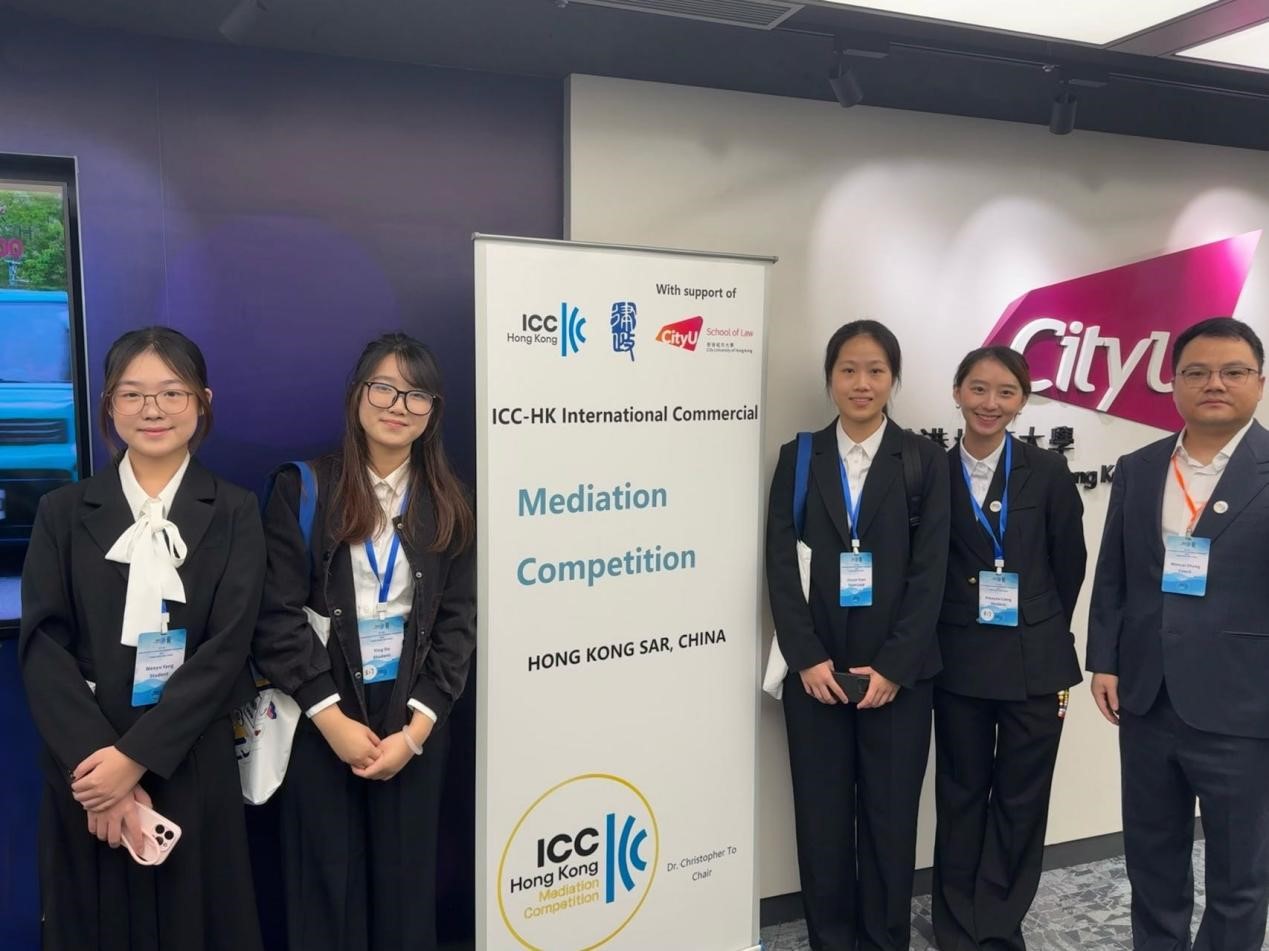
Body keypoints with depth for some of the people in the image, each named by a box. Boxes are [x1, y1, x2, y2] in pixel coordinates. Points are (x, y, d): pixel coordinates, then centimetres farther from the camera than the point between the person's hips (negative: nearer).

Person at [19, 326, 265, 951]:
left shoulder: (235, 513, 1)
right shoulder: (64, 512, 5)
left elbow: (226, 648, -8)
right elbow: (42, 644, -4)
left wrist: (135, 757, -16)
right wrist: (93, 757, -16)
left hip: (193, 764, -1)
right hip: (85, 765, 1)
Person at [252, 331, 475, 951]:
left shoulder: (448, 504, 4)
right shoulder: (303, 487, -3)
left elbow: (459, 621, 1)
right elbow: (276, 615, -7)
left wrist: (415, 729, -8)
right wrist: (333, 719, -13)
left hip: (414, 720, 2)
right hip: (321, 719, -1)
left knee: (405, 880, 11)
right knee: (327, 880, 8)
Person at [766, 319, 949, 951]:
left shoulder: (924, 460, 2)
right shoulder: (799, 458, 5)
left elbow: (930, 571, -3)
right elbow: (781, 567, 0)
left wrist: (893, 666, -10)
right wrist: (807, 660, -9)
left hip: (897, 673, -1)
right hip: (815, 672, 1)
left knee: (891, 819, 8)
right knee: (822, 818, 8)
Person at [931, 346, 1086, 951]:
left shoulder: (1047, 473, -1)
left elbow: (1069, 565, 4)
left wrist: (1041, 631, 8)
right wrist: (942, 635, 0)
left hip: (1036, 663, 0)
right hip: (959, 663, 0)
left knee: (1021, 800, 9)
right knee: (961, 797, 11)